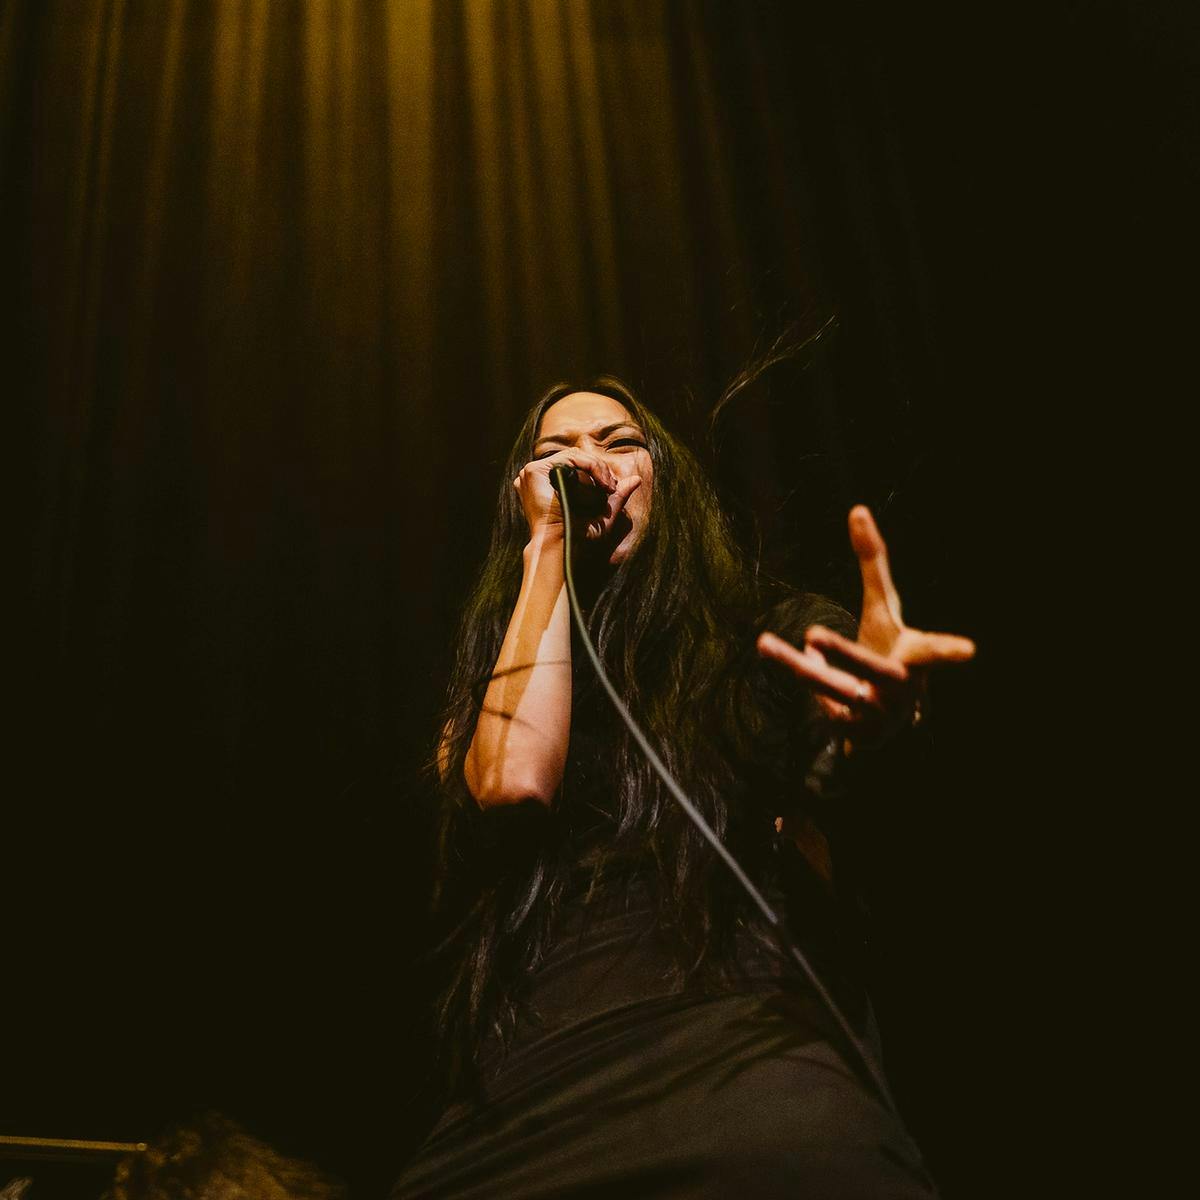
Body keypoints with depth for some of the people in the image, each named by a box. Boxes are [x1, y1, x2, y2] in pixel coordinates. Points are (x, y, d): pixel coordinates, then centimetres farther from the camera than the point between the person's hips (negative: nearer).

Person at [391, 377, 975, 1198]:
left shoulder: (777, 630, 13)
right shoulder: (497, 676, 20)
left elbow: (821, 858, -1)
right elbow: (513, 782, -5)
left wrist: (878, 726, -25)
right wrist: (548, 546, 6)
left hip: (742, 1030, -4)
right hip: (534, 1062, 5)